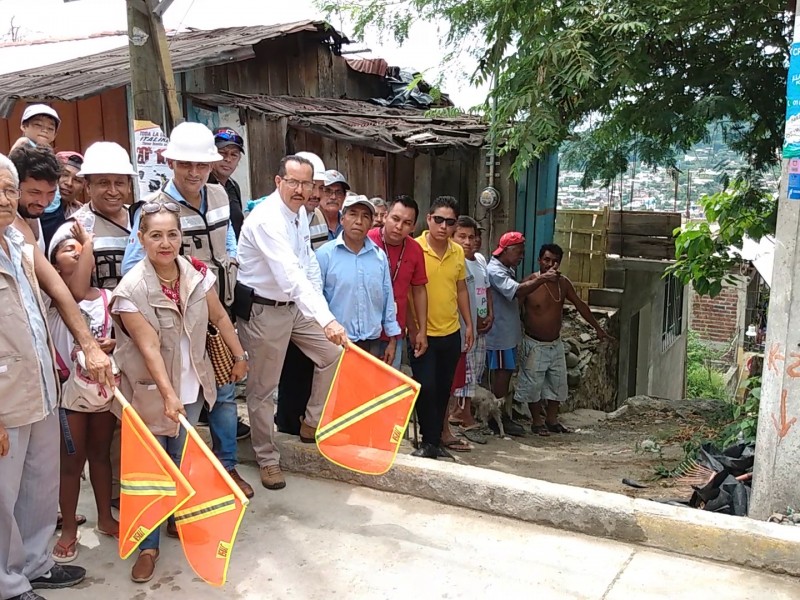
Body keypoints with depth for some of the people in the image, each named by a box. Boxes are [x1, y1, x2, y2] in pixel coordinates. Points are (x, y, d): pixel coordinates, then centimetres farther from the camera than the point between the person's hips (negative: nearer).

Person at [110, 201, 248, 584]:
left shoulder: (197, 273, -8)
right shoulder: (132, 289, -20)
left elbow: (219, 317, 6)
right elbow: (149, 346, -24)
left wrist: (239, 356, 13)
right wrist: (168, 395, -30)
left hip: (192, 383, 4)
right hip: (150, 388, -4)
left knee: (182, 459, 16)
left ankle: (177, 520, 37)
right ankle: (148, 545, 16)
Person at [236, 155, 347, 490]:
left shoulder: (299, 213, 3)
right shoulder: (267, 220, -26)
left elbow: (309, 263, 11)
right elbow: (291, 275, -38)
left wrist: (319, 309, 1)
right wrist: (326, 320, -46)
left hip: (295, 306, 8)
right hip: (262, 310, -8)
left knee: (334, 354, 5)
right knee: (263, 388, 4)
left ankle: (312, 423, 22)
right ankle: (267, 459, 21)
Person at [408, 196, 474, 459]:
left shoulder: (458, 252, 5)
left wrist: (469, 324, 13)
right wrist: (412, 328, -15)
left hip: (451, 333, 6)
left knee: (443, 390, 12)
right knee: (426, 388, -4)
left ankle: (434, 441, 24)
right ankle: (429, 442, 11)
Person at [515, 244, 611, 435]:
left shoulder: (563, 283, -1)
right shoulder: (531, 282, -18)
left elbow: (580, 305, 10)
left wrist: (598, 328, 14)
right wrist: (542, 278, -56)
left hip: (555, 344, 6)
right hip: (534, 345, -6)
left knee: (557, 383, 13)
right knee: (534, 384, 2)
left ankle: (552, 421, 28)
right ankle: (537, 422, 18)